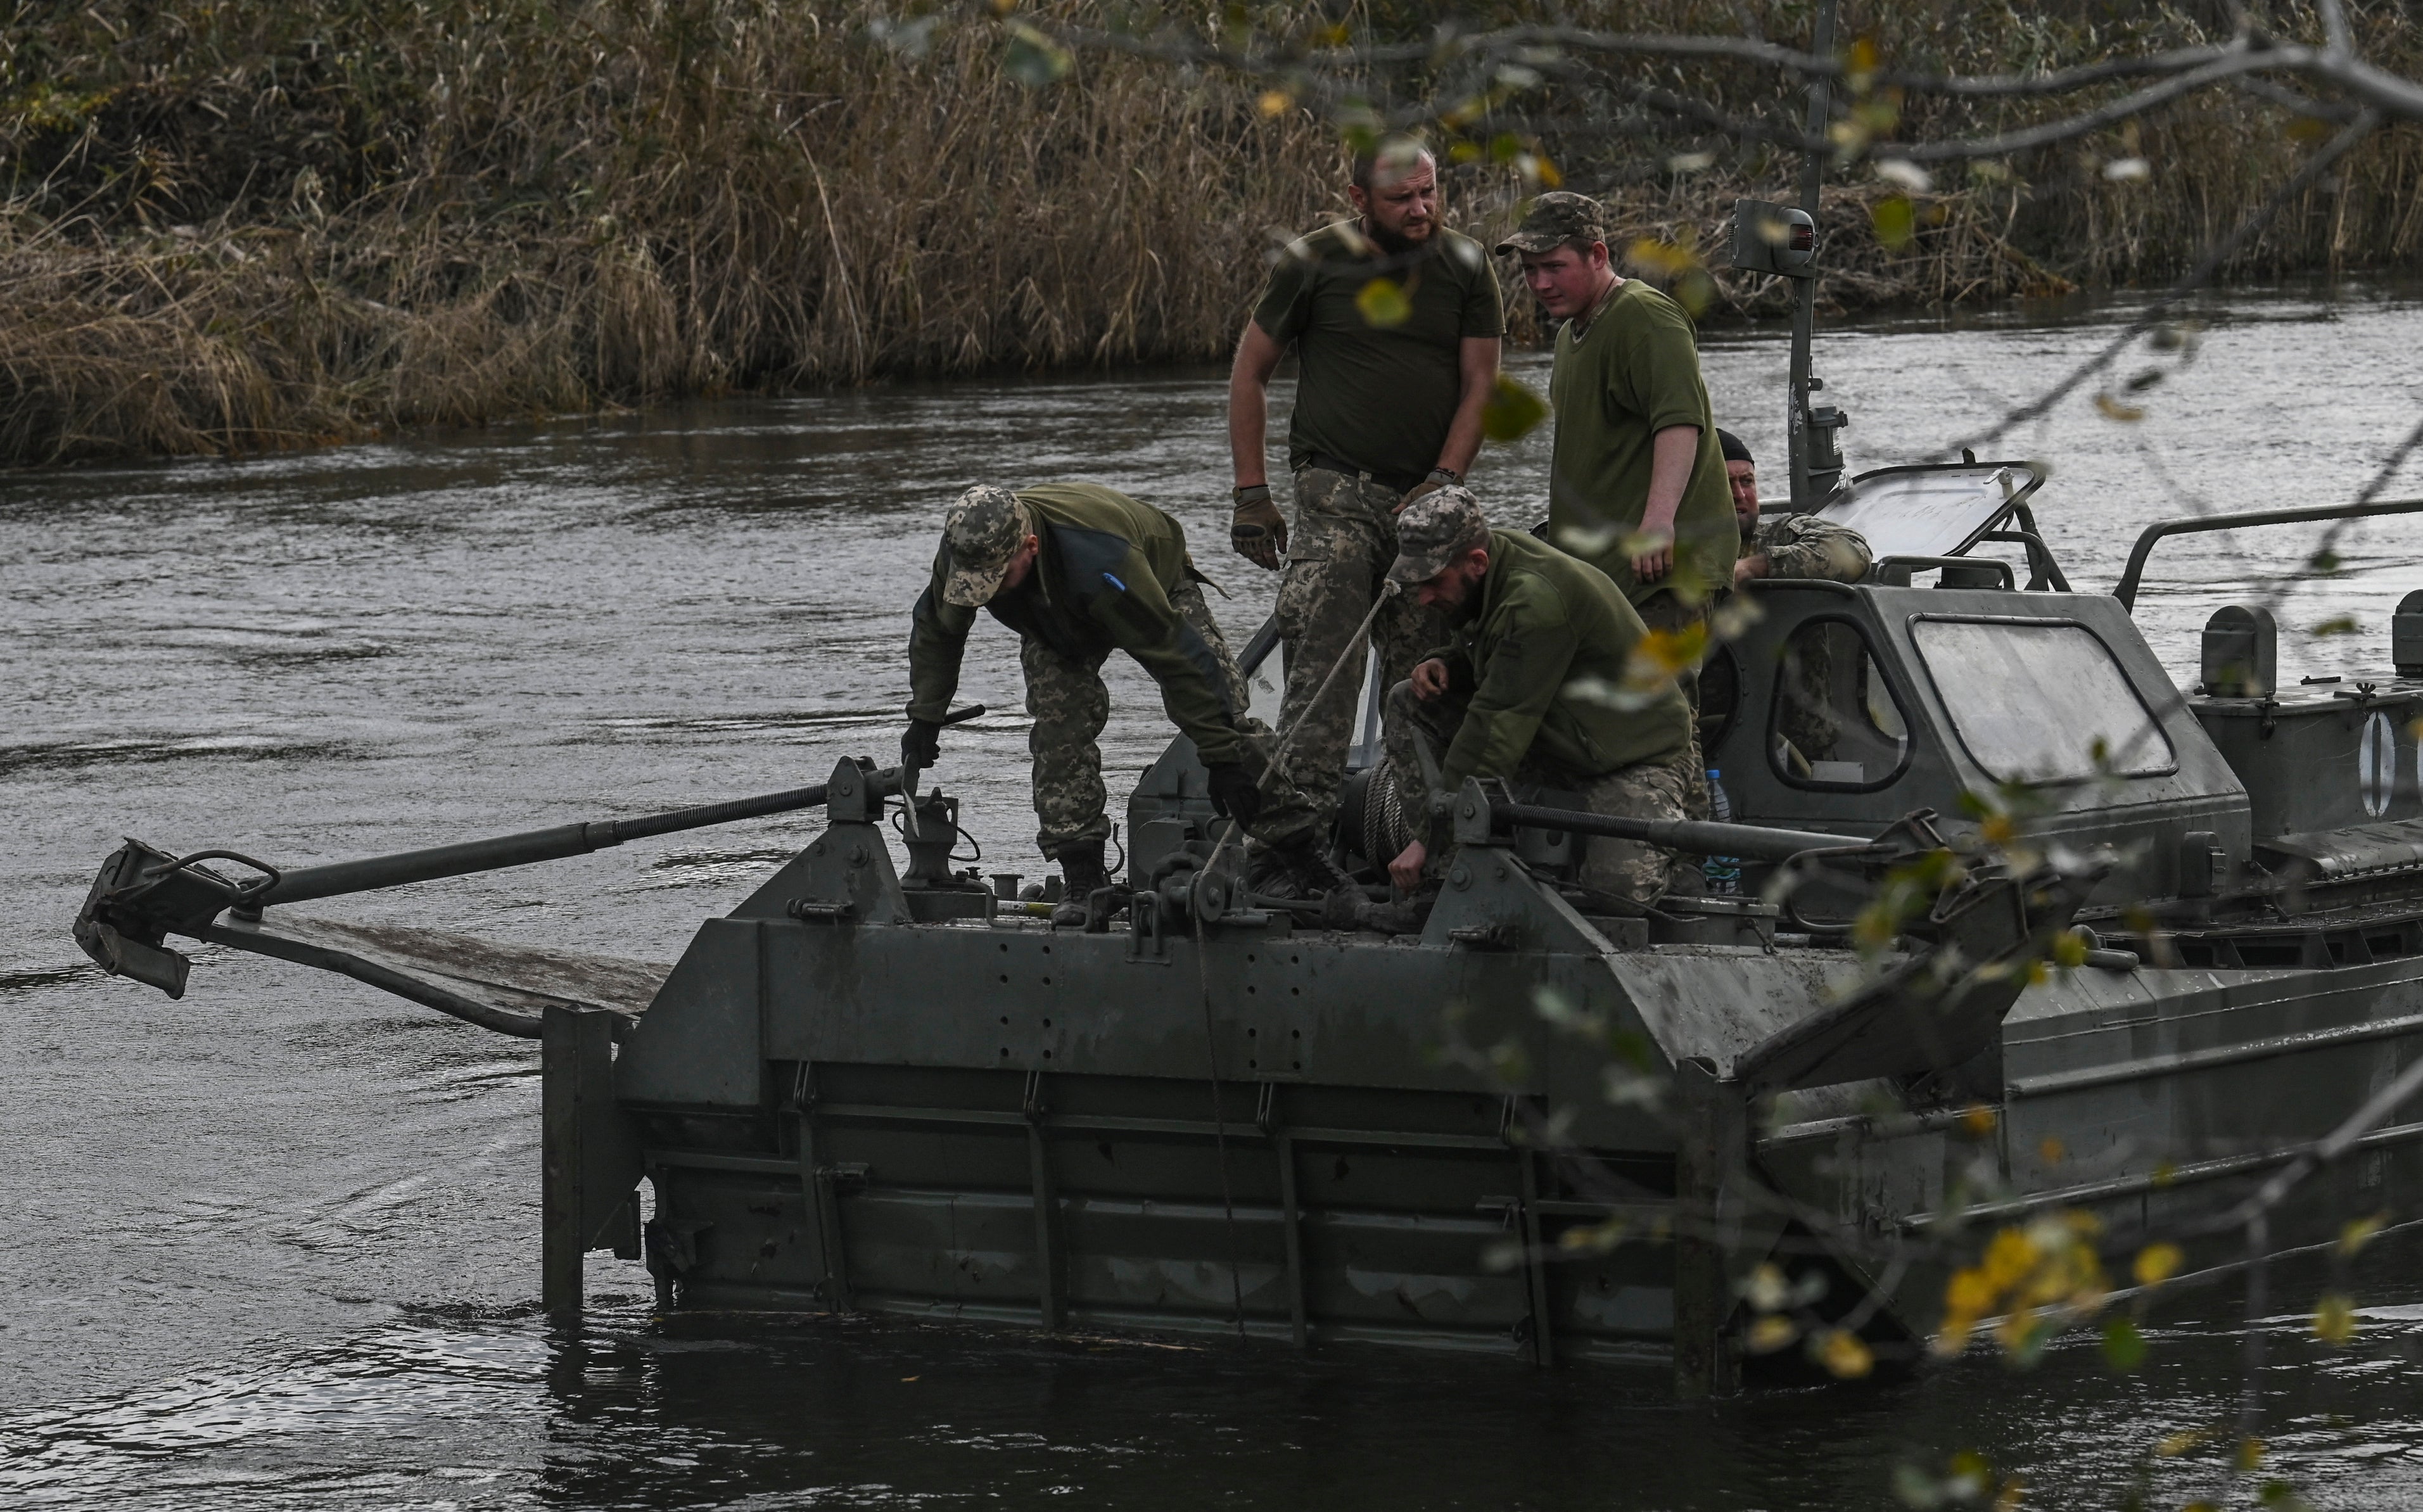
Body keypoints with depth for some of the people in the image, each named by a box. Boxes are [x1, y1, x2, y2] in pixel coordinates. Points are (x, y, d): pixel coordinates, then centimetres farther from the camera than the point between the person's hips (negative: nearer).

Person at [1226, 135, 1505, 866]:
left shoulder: (1465, 268, 7)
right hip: (1335, 487, -3)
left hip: (1427, 497, 3)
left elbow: (1479, 386, 7)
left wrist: (1443, 481, -7)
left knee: (1424, 669, 1)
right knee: (1322, 640, -22)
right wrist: (1251, 493, 4)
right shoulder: (1314, 263, 1)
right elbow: (1250, 372, 8)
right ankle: (1301, 800, -31)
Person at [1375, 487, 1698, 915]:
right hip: (1552, 741, 9)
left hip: (1635, 758, -9)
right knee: (1409, 703, -3)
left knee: (1619, 888, -32)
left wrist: (1429, 838, -29)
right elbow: (1486, 662, 19)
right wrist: (1443, 665, -7)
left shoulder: (1537, 599, -31)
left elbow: (1497, 729, -32)